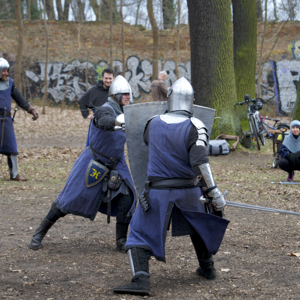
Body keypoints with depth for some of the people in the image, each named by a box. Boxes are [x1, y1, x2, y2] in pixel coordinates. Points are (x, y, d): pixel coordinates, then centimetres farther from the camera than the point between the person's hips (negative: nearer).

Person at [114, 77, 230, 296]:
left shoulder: (154, 123, -2)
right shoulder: (195, 127, -12)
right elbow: (200, 162, -23)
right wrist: (214, 193, -21)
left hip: (159, 192, -1)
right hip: (189, 191, 1)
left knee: (141, 235, 2)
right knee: (199, 225, 29)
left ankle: (140, 280, -19)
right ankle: (207, 268, 41)